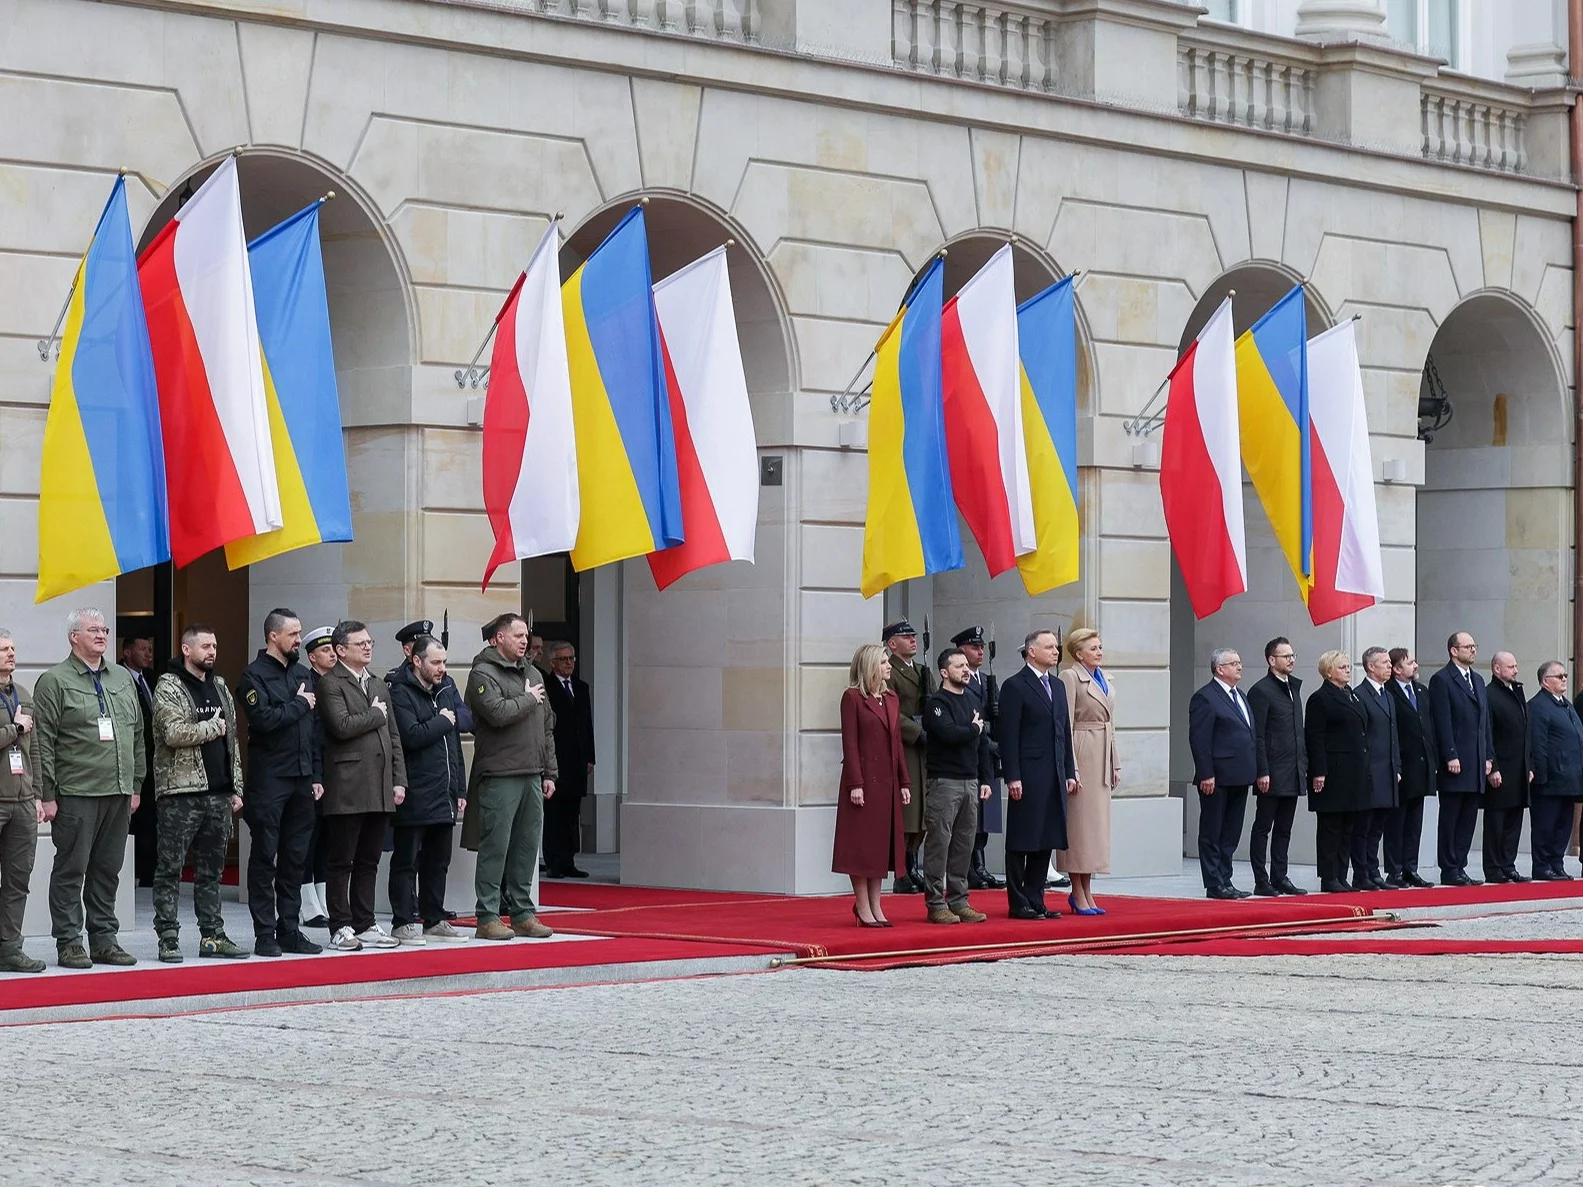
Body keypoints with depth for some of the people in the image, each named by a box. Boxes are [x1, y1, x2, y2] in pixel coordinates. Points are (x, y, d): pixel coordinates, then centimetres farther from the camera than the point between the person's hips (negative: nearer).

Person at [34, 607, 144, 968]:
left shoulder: (123, 679, 16)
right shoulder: (54, 682, -3)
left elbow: (137, 735, 19)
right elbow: (43, 743, -7)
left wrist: (135, 785, 15)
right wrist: (47, 794, -11)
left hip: (118, 794, 6)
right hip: (76, 794, -6)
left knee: (108, 871, 10)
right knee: (71, 870, -1)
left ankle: (104, 940, 17)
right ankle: (68, 944, 4)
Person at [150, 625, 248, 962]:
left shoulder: (219, 687, 17)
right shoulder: (169, 687, -6)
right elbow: (174, 733, -21)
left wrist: (236, 788, 15)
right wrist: (213, 727, -8)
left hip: (218, 794, 7)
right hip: (181, 793, -7)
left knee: (211, 870, 11)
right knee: (170, 868, -3)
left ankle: (212, 935, 16)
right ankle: (168, 938, -1)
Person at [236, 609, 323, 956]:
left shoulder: (303, 674, 15)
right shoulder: (254, 675, -6)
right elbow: (263, 719, -21)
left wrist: (316, 775, 11)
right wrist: (299, 705, -8)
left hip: (301, 779, 7)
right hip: (269, 781, -7)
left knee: (295, 858, 9)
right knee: (265, 858, -1)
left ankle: (290, 930, 15)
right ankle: (265, 934, 2)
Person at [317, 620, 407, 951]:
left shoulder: (379, 686, 20)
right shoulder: (330, 684, -5)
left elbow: (393, 737, 18)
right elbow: (342, 726, -19)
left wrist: (399, 781, 10)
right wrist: (376, 714, -5)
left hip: (380, 790, 7)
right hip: (347, 790, -7)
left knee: (369, 862, 11)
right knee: (342, 862, -1)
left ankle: (365, 925, 16)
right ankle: (341, 928, 3)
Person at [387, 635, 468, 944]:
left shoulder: (446, 690, 16)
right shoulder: (400, 692, -9)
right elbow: (411, 736, -23)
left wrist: (460, 789, 18)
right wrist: (442, 722, -9)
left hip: (444, 795, 8)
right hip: (415, 797, -8)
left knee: (438, 861, 12)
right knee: (407, 861, 0)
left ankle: (434, 920, 20)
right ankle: (404, 922, 4)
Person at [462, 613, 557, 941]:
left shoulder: (533, 674, 18)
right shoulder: (483, 674, -6)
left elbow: (547, 727, 21)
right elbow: (498, 713, -23)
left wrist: (549, 772, 16)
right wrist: (529, 699, -7)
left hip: (532, 776, 7)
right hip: (499, 776, -7)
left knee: (527, 848, 9)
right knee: (495, 847, -5)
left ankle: (523, 914, 16)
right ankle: (488, 917, -1)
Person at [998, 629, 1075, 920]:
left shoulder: (1058, 686, 17)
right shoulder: (1015, 686, -6)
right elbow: (1008, 736, -11)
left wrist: (1070, 772, 13)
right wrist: (1012, 777, -16)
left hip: (1055, 777, 7)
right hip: (1028, 777, -7)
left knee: (1046, 841, 9)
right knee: (1021, 841, -2)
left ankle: (1035, 900, 15)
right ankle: (1018, 904, 2)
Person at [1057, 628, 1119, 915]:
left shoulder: (1104, 680, 16)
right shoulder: (1070, 678, -8)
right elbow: (1066, 725, -13)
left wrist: (1115, 764, 15)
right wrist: (1071, 768, -18)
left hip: (1103, 755, 8)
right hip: (1081, 752, -8)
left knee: (1096, 822, 8)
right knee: (1080, 821, -4)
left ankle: (1086, 893, 13)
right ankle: (1078, 893, 1)